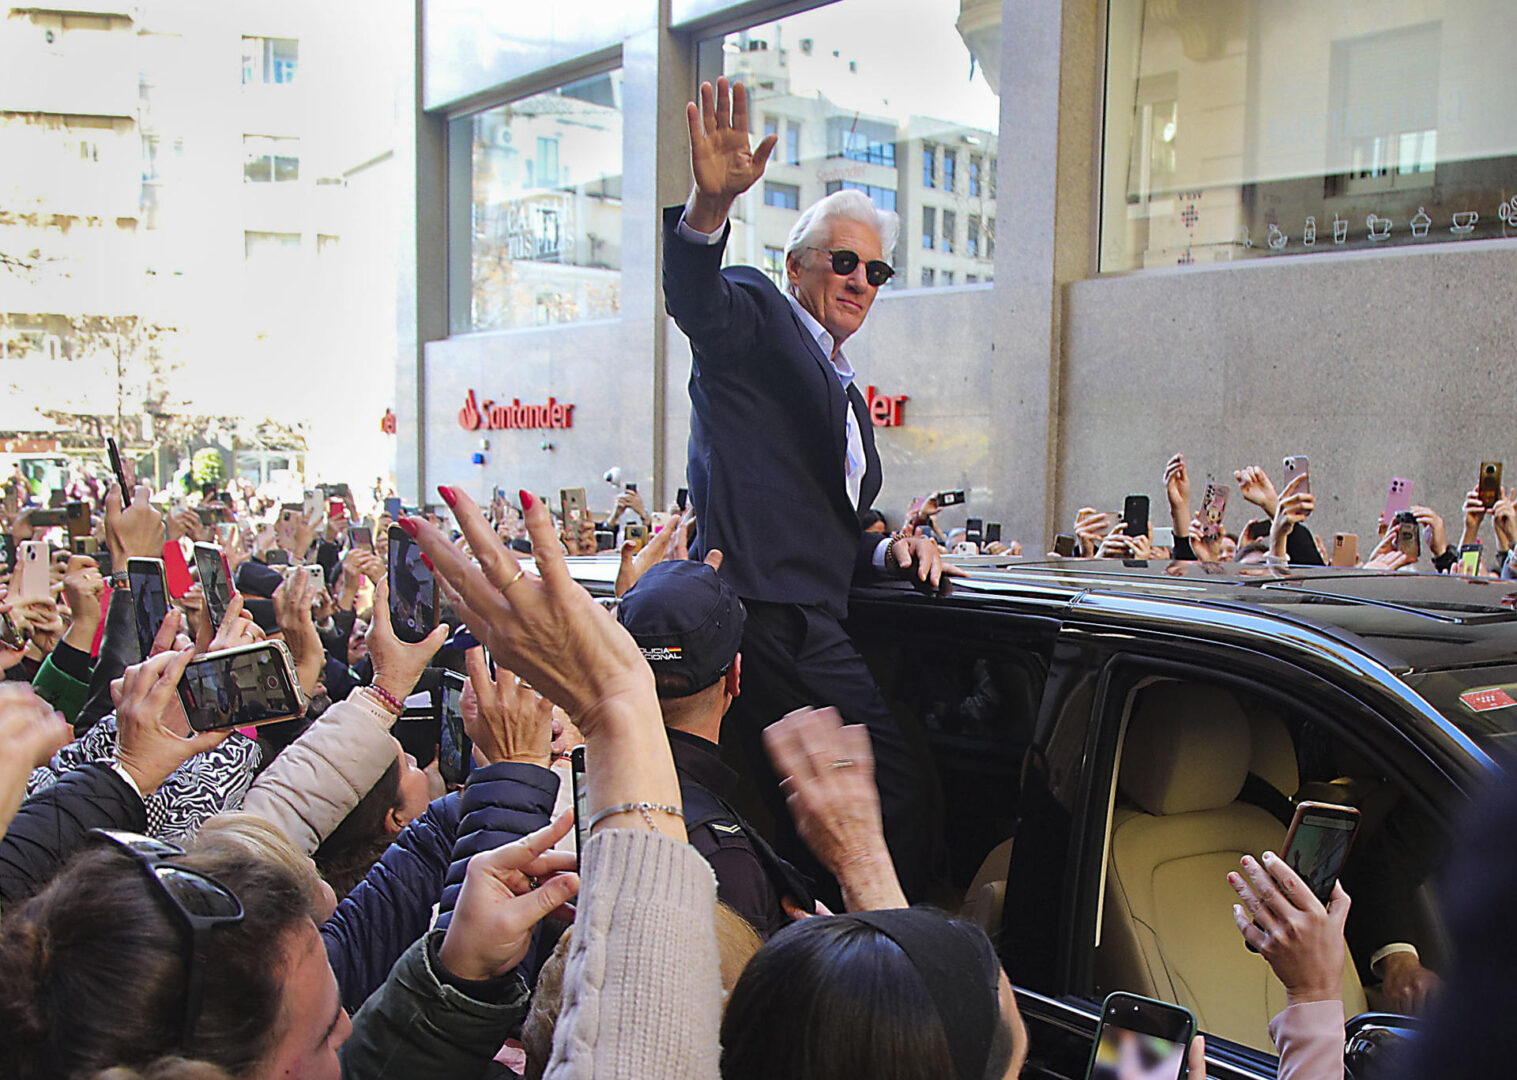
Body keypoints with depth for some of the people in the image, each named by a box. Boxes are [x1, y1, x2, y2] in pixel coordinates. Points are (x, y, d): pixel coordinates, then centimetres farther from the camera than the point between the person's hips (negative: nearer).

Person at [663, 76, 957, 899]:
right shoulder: (756, 317, 6)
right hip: (765, 610, -9)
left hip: (809, 626, 9)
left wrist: (887, 550, 11)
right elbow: (695, 297, -19)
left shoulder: (848, 397, 31)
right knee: (895, 783, -13)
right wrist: (709, 205, -39)